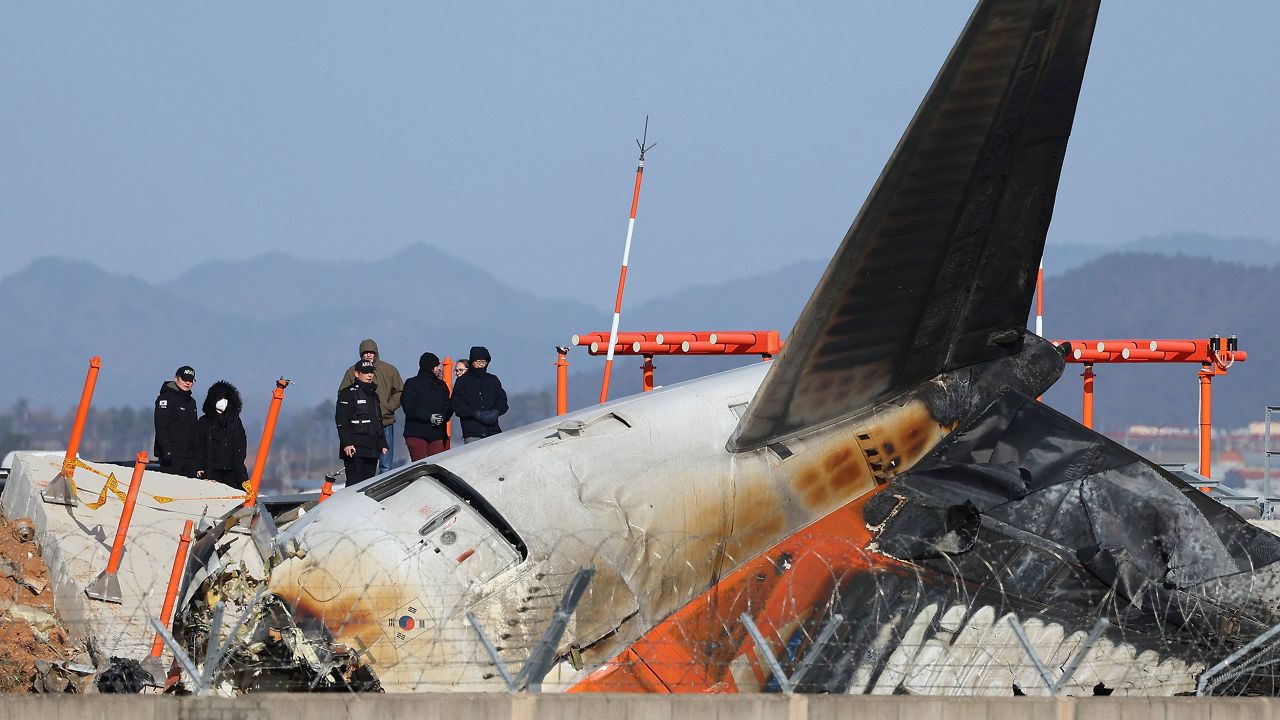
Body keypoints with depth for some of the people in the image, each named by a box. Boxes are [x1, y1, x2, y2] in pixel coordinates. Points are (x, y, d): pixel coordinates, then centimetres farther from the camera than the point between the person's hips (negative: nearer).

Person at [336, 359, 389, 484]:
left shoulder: (373, 394, 21)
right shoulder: (348, 393, -4)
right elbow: (342, 421, -11)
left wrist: (382, 444, 21)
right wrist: (347, 443, -19)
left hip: (372, 449, 8)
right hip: (355, 449, -8)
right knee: (355, 483, -13)